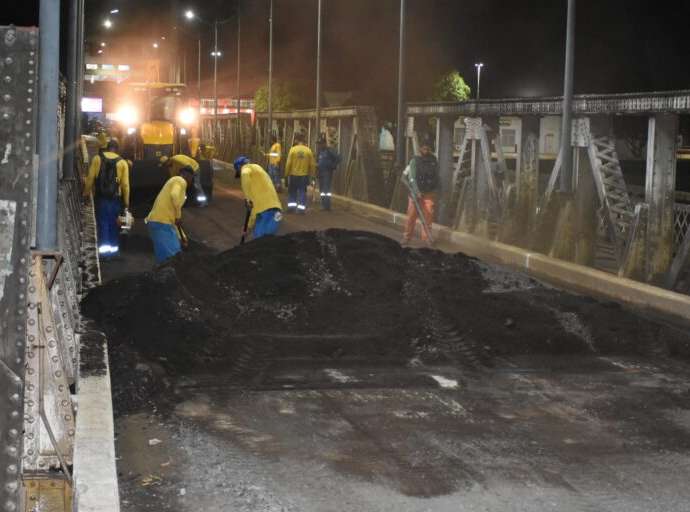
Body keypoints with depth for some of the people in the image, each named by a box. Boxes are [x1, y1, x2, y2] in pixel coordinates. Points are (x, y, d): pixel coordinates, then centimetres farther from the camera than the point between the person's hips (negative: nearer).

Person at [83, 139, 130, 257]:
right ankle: (114, 247, 18)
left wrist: (86, 193, 3)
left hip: (100, 197, -1)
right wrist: (126, 203, 1)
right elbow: (125, 184, -2)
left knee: (102, 223, 3)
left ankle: (104, 247, -6)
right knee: (113, 223, 13)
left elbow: (90, 178, -5)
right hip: (115, 198, 1)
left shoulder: (97, 158, 0)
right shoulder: (122, 162, 0)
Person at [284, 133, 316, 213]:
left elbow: (288, 163, -9)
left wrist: (286, 174, 0)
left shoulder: (293, 149, -9)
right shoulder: (308, 151, -3)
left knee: (292, 192, 13)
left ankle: (291, 206, 11)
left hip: (293, 175, -1)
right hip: (304, 175, 1)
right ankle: (301, 208, 3)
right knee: (302, 192, 7)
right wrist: (312, 174, 12)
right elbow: (312, 164, 0)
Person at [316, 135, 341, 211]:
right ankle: (323, 205, 14)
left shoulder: (330, 150, -9)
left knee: (326, 189, -14)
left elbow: (338, 158, -16)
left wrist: (333, 166, -13)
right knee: (322, 189, 9)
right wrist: (317, 164, 14)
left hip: (328, 172, -8)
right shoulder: (320, 151, 16)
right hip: (320, 172, 8)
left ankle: (327, 206, -16)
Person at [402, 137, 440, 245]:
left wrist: (436, 191, 8)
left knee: (428, 215, -2)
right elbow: (412, 178, -13)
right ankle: (407, 236, 7)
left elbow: (437, 177, 12)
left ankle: (426, 236, 6)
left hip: (429, 193, 2)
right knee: (412, 215, -1)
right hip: (416, 192, -2)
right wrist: (417, 192, -22)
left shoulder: (434, 161, 4)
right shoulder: (414, 161, -6)